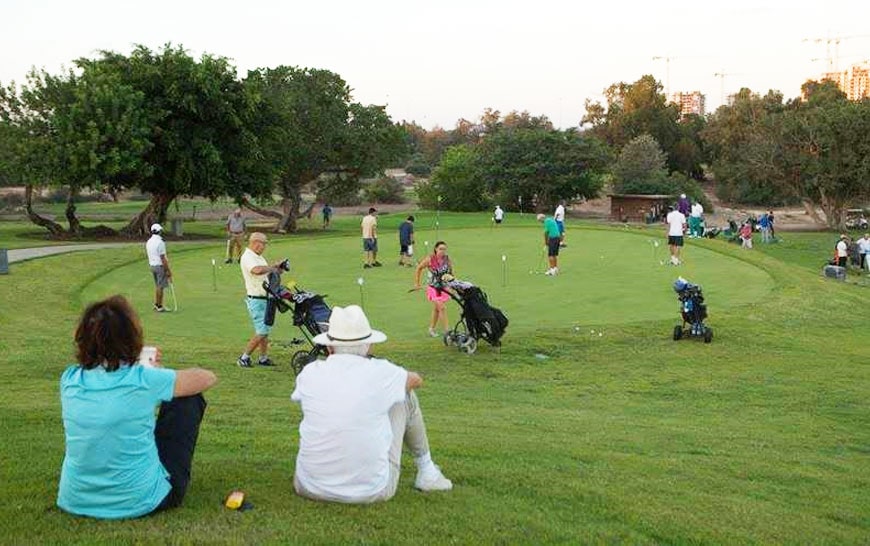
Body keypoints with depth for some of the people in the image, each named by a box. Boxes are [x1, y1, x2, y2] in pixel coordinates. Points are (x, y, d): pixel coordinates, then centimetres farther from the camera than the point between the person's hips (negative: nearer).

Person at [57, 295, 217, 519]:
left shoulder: (70, 379, -6)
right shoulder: (145, 381, -17)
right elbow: (208, 378, 0)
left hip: (74, 501, 5)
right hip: (139, 503, -4)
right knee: (188, 400, 11)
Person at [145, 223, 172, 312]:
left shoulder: (148, 242, 7)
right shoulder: (160, 242, -19)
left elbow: (147, 255, 13)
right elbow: (163, 258, -20)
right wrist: (168, 270, -16)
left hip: (152, 265, 8)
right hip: (160, 266, -8)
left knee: (157, 285, 18)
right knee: (161, 286, -2)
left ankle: (156, 304, 22)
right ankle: (160, 307, 3)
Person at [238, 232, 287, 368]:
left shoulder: (258, 257, 16)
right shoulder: (247, 257, -16)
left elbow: (265, 272, 22)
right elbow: (257, 270, -36)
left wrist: (275, 266, 4)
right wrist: (272, 268, -20)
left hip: (265, 299, 10)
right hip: (256, 300, -10)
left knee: (266, 330, 13)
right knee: (261, 332, -9)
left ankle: (263, 358, 21)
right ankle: (244, 358, 1)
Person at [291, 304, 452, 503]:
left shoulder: (309, 373, -5)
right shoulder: (380, 372, -10)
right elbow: (417, 380, 14)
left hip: (310, 488, 2)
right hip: (372, 491, -2)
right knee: (406, 395, 14)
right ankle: (427, 472, 30)